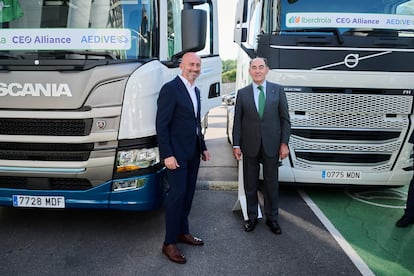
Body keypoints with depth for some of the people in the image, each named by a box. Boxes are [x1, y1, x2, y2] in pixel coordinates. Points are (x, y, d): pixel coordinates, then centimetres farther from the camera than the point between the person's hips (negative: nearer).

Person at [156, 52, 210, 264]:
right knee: (177, 195, -4)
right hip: (176, 153, -8)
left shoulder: (195, 91, 14)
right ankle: (169, 243, 8)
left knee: (188, 194, 13)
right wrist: (167, 155, -21)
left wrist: (203, 147, 15)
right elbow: (161, 125, -16)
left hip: (193, 153, 8)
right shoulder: (170, 89, -12)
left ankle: (182, 232, 28)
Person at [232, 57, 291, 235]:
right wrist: (236, 145, -2)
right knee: (250, 184, 10)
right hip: (249, 146, 1)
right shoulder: (242, 93, 4)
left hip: (271, 145, 0)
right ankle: (252, 217, 26)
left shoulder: (277, 90, 3)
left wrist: (284, 143, -4)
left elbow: (285, 119, 2)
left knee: (271, 183, 9)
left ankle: (272, 218, 25)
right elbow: (237, 121, 3)